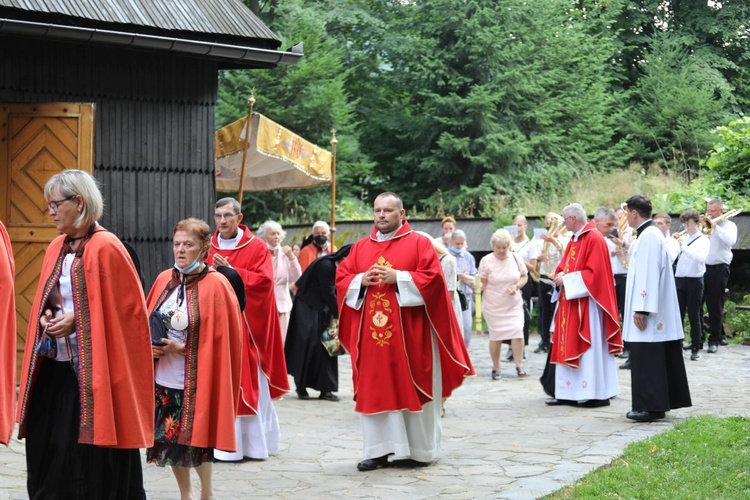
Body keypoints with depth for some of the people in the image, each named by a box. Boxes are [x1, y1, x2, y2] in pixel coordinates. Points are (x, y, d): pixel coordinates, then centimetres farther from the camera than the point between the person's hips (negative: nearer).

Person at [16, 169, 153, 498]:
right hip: (53, 369, 7)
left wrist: (76, 320, -15)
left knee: (94, 472, -2)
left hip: (91, 375, -7)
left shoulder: (105, 248, -11)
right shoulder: (56, 248, 12)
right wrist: (47, 318, 0)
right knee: (49, 463, 9)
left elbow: (127, 308, -11)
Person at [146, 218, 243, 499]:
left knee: (195, 441, -1)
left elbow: (220, 336, -11)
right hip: (164, 378, 5)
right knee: (168, 440, 10)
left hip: (196, 380, -5)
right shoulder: (163, 280, 7)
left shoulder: (215, 285, -10)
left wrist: (183, 348, -17)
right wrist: (151, 345, -5)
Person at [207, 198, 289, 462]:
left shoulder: (257, 247, 1)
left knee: (249, 381, 0)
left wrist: (231, 271, -16)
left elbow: (263, 280, -10)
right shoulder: (208, 248, 11)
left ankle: (255, 442, 9)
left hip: (247, 323, -3)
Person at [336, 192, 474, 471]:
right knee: (374, 389, 2)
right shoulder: (361, 248, 14)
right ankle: (378, 450, 6)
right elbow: (341, 279, 10)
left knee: (410, 388, 0)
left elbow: (433, 278, -9)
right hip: (371, 333, 4)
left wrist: (398, 278, -16)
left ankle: (419, 450, 10)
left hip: (408, 333, -4)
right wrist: (362, 280, -9)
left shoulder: (419, 244, 2)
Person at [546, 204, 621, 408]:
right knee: (569, 347, 8)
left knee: (589, 347, -6)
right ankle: (569, 392, 12)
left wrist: (567, 279, -15)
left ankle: (596, 394, -1)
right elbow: (565, 266, 19)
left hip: (586, 303, -9)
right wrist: (560, 276, -3)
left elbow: (594, 273, -19)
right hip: (570, 302, 9)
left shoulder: (594, 239, -13)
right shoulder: (574, 240, 14)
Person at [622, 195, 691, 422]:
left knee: (647, 359, -6)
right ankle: (658, 403, 17)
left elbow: (649, 275, -22)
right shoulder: (649, 234, 15)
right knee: (658, 359, 12)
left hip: (648, 312, -10)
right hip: (657, 312, 10)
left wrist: (641, 309, -23)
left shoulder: (648, 236, -17)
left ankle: (650, 407, -4)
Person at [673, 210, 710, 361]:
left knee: (694, 315, 1)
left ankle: (696, 348, 9)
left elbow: (701, 258, -21)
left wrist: (684, 246, -21)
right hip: (679, 279, 4)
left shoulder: (703, 240, -3)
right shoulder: (682, 239, 12)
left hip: (694, 281, -4)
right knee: (678, 314, 4)